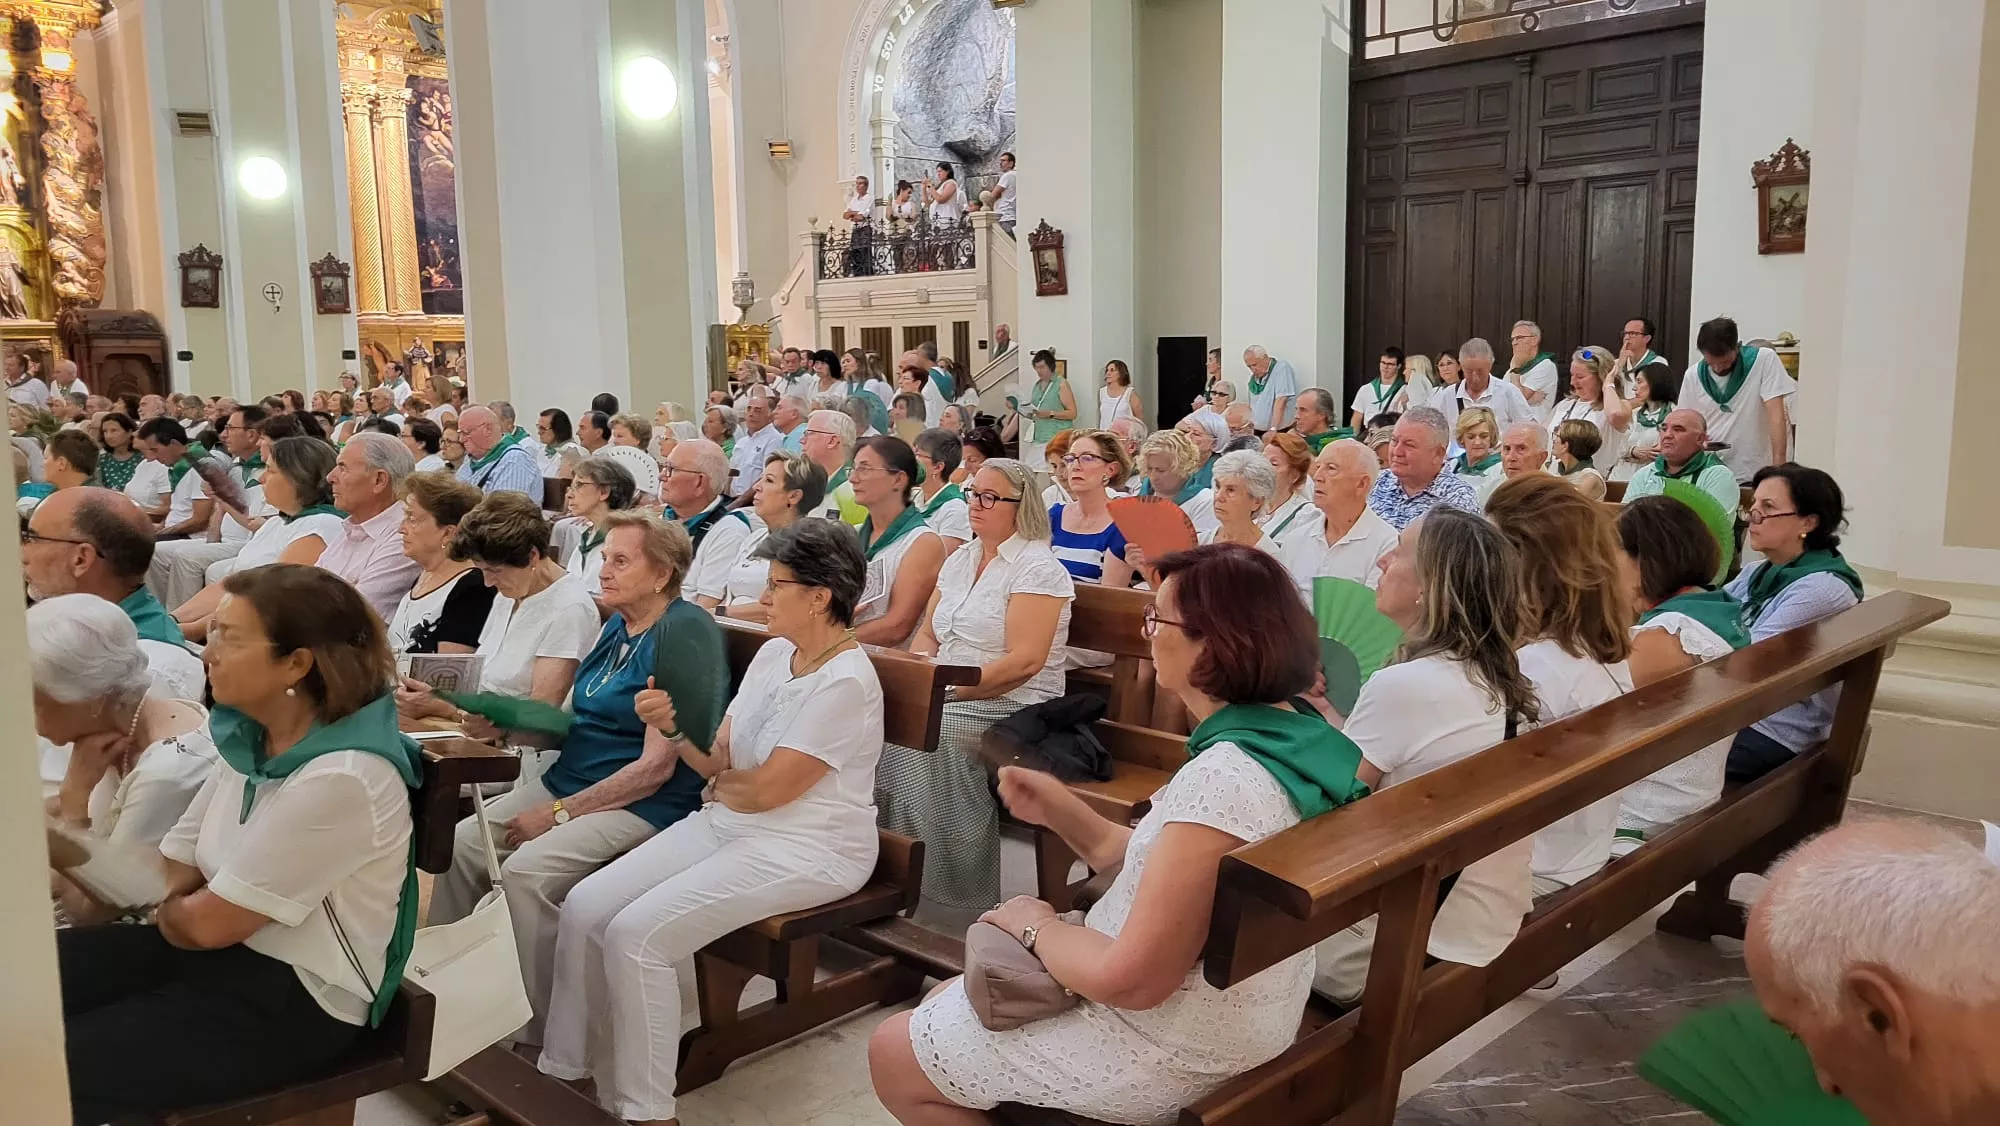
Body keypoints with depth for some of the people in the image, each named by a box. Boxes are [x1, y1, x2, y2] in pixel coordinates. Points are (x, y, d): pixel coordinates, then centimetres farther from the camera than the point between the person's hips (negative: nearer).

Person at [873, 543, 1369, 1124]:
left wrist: (1036, 926, -11)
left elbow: (1129, 980, -29)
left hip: (1170, 1053, -10)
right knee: (946, 1003, 23)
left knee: (893, 1053, 6)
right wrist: (1058, 808, -4)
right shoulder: (1289, 730, 0)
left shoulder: (1225, 780, -32)